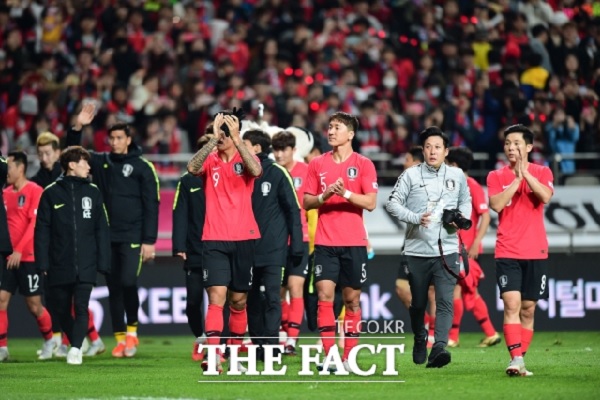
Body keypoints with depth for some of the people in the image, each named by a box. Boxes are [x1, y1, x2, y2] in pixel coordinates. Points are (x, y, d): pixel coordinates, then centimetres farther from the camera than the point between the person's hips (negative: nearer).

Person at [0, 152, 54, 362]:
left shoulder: (35, 191, -9)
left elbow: (35, 223, -15)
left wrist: (19, 250, -20)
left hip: (29, 257, -5)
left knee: (34, 305, 2)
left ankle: (49, 340, 26)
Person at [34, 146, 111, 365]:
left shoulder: (93, 192, 7)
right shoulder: (51, 193, 3)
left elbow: (101, 230, 6)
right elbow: (42, 230, 1)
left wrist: (103, 262, 1)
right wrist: (42, 263, -5)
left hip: (86, 265, 0)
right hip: (59, 265, 1)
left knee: (81, 307, -13)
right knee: (62, 309, 9)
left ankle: (76, 349, -19)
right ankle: (76, 344, 28)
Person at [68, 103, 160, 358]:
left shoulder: (142, 167, -2)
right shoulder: (101, 163, 10)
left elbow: (151, 205, -4)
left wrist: (149, 241, -9)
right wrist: (78, 127, -1)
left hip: (132, 238, -4)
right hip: (107, 238, 4)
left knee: (128, 281, -18)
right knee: (113, 288, 5)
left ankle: (132, 329, 2)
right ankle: (120, 339, 10)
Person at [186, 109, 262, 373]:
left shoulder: (245, 159, 5)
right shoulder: (210, 161, 5)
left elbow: (256, 171, -20)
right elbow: (192, 168, -18)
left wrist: (235, 138, -26)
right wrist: (214, 138, -26)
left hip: (244, 239, 1)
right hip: (214, 240, -1)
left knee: (238, 301, 9)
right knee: (216, 297, -13)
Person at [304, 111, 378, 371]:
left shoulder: (363, 164, 1)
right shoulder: (318, 164, 8)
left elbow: (371, 203, -6)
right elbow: (306, 202, 9)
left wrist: (345, 193, -19)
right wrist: (324, 196, -10)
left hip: (354, 242, -1)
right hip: (325, 242, 1)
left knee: (352, 299, 2)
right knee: (324, 295, -9)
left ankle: (349, 356, 9)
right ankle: (329, 356, -10)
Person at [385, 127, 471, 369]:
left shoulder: (457, 176, 8)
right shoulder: (411, 175, 1)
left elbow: (465, 201, 23)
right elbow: (393, 203, -2)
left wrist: (462, 218, 2)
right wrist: (416, 218, -16)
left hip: (446, 251, 0)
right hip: (417, 251, 0)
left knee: (445, 301, -17)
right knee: (418, 303, 11)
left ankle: (438, 348, -27)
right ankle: (420, 341, 37)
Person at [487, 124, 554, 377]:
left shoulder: (542, 173, 6)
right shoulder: (496, 176, 6)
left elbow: (545, 196, -14)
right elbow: (496, 204, -11)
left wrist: (525, 173, -19)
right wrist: (517, 178, -14)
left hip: (536, 251, 1)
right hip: (507, 251, -1)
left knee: (528, 308, 6)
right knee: (512, 304, -16)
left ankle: (519, 358, 15)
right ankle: (516, 360, -23)